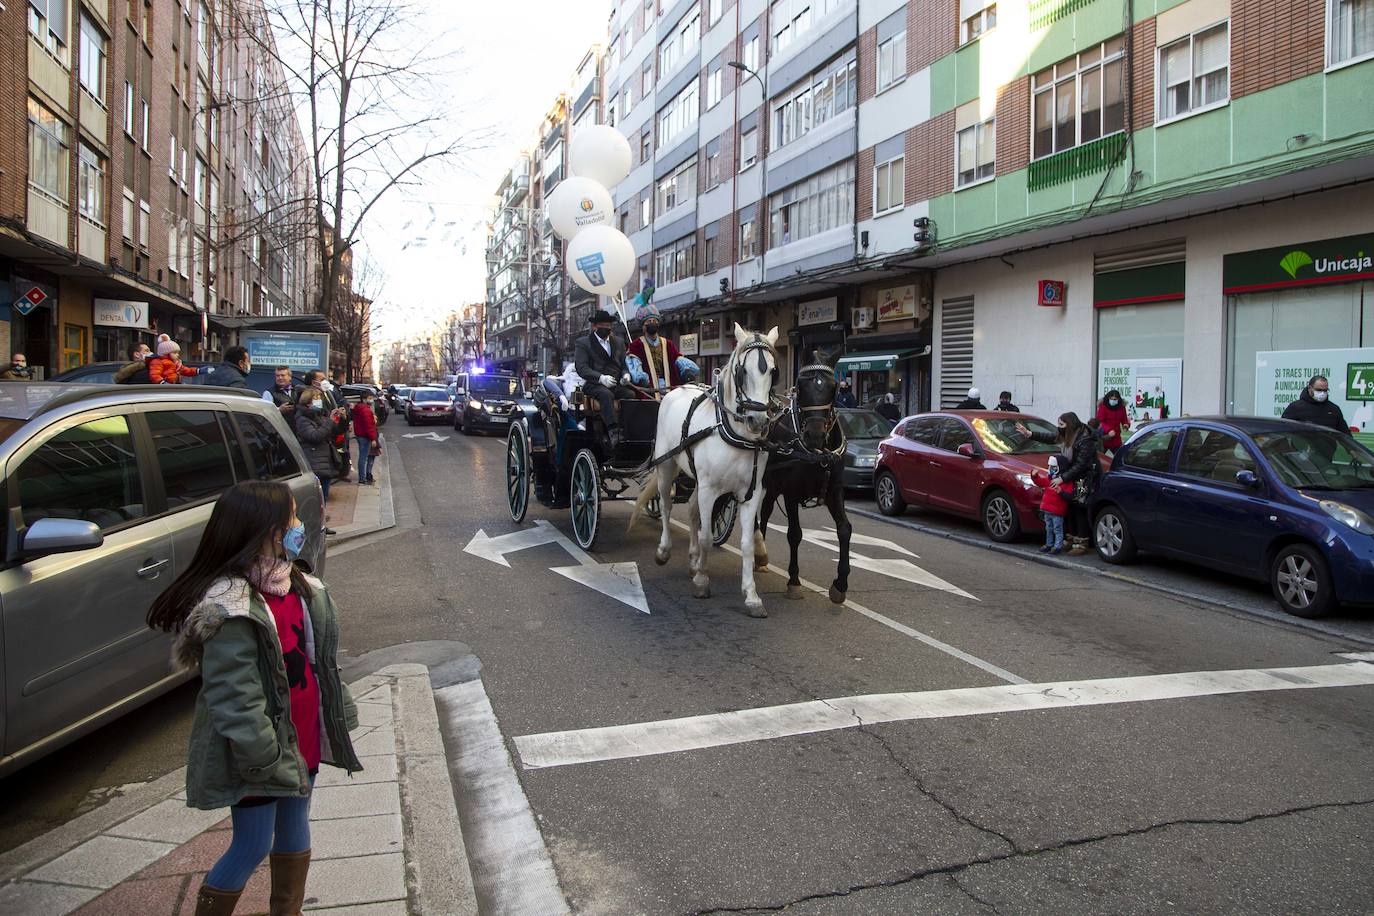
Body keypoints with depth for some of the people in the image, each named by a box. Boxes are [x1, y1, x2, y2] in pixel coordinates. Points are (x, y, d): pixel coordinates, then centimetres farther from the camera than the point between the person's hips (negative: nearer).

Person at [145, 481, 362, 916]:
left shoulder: (303, 587, 1)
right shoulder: (232, 610, -26)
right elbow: (234, 699, -26)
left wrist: (341, 714, 12)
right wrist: (262, 759, -24)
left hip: (304, 740, 8)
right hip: (259, 754, -8)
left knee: (295, 824, 22)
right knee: (252, 846, 7)